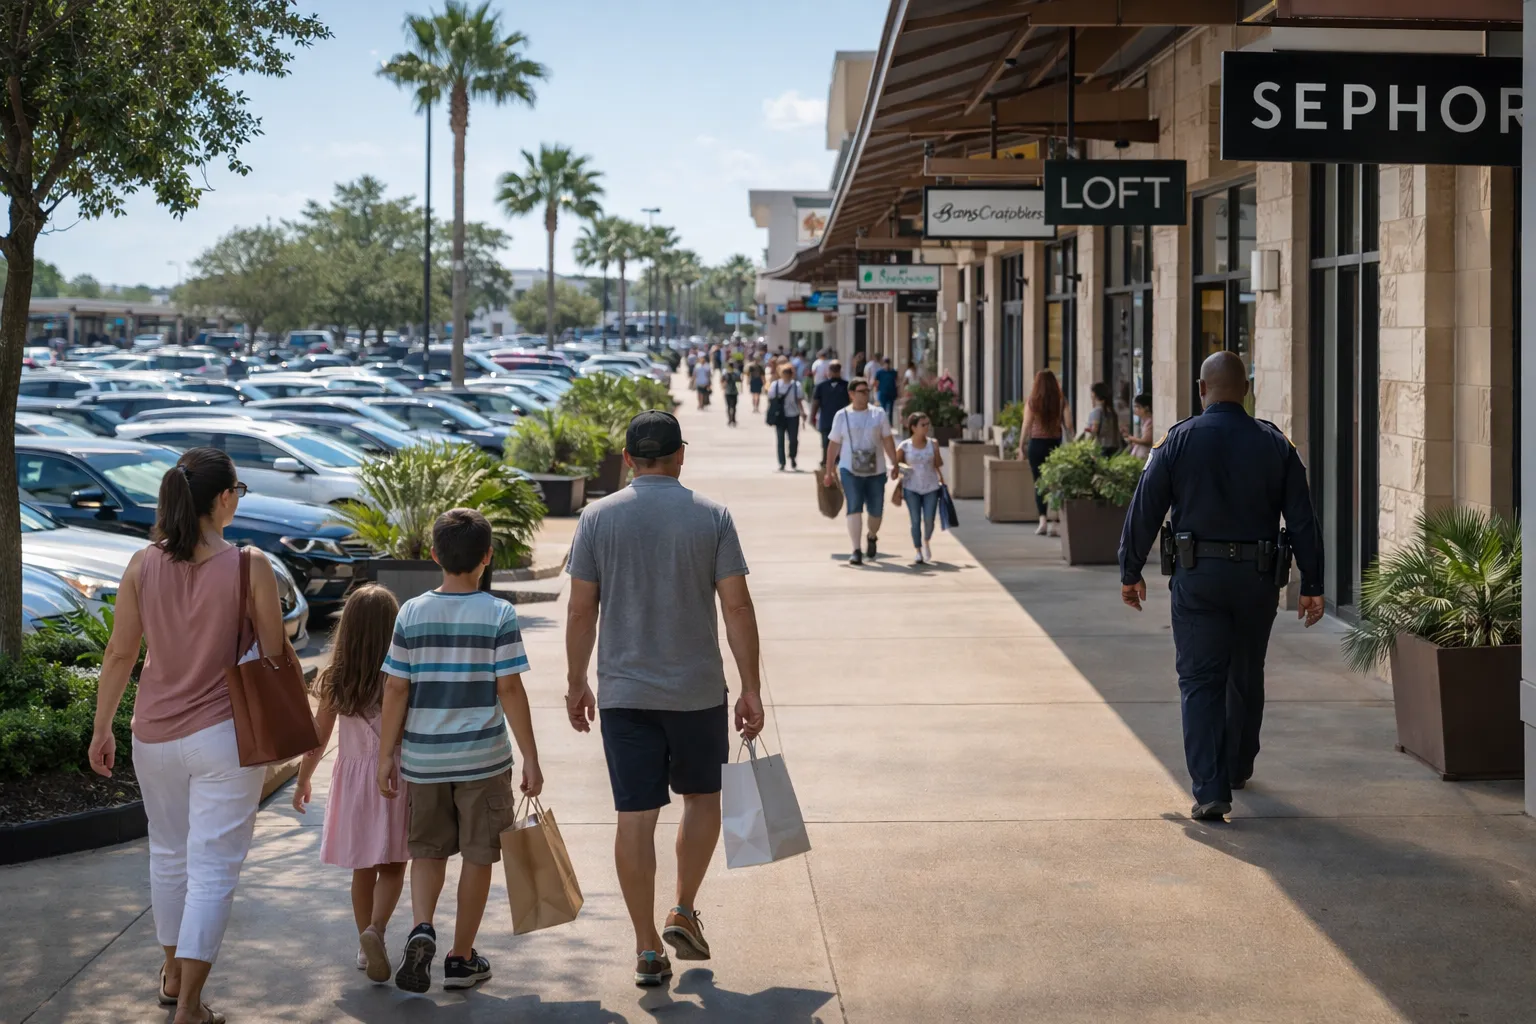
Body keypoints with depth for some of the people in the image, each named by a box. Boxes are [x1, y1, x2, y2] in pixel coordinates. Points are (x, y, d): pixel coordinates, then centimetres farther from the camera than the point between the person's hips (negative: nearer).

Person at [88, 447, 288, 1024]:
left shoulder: (143, 565, -4)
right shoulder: (249, 568, -13)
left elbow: (120, 654, 0)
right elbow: (276, 658, -6)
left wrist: (102, 728, 11)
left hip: (155, 734, 4)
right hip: (224, 737, -4)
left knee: (169, 852, 22)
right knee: (213, 868, 2)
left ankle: (173, 974, 38)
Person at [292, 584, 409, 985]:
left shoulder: (335, 681, -7)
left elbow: (318, 737, 0)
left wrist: (303, 781, 14)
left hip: (354, 777, 2)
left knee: (363, 869, 15)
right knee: (393, 866, 8)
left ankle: (366, 945, 24)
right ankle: (376, 929, -15)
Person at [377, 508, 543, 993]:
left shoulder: (412, 614, -1)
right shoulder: (498, 614, -7)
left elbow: (396, 690, -1)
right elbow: (509, 690, -9)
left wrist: (386, 756, 7)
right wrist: (530, 758, -3)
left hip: (424, 758, 2)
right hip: (483, 759, -2)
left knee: (428, 850, 16)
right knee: (477, 855, 10)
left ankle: (422, 928, -8)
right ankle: (462, 958, 16)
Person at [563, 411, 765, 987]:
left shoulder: (598, 518, 0)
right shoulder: (711, 517, -3)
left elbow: (581, 612, 0)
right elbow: (737, 606, -7)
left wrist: (576, 684, 11)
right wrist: (751, 688, -1)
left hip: (623, 693, 1)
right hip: (698, 690, -1)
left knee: (635, 816, 3)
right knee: (703, 795, 21)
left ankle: (648, 949, 7)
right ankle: (684, 912, 16)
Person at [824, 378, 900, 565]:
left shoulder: (878, 415, 5)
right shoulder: (842, 416, 2)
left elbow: (888, 441, 6)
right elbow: (833, 445, 5)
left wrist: (895, 464, -1)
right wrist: (829, 471, 4)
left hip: (876, 471, 2)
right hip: (850, 471, -2)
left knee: (876, 510, 7)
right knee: (854, 508, -14)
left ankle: (872, 538, 38)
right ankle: (856, 551, -12)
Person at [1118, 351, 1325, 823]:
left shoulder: (1180, 439, -5)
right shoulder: (1275, 444, 1)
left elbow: (1145, 510, -4)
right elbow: (1302, 519, 1)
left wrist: (1131, 572, 7)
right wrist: (1311, 585, 6)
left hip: (1197, 576, -3)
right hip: (1257, 577, 3)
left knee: (1200, 681, -2)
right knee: (1246, 677, 20)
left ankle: (1211, 790, -13)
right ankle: (1238, 768, 37)